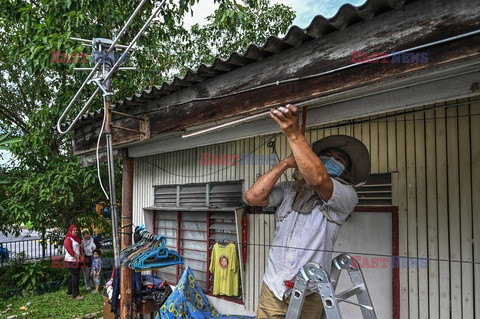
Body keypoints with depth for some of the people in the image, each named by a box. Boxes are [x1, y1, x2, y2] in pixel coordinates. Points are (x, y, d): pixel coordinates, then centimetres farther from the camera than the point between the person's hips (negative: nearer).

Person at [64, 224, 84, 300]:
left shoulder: (78, 239, 17)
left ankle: (70, 291, 29)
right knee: (75, 277, -11)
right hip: (71, 261, -9)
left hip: (77, 261, 9)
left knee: (73, 276, 17)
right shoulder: (68, 239, -9)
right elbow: (68, 247, -20)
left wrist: (82, 255, 5)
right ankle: (75, 294, -9)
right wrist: (75, 255, -19)